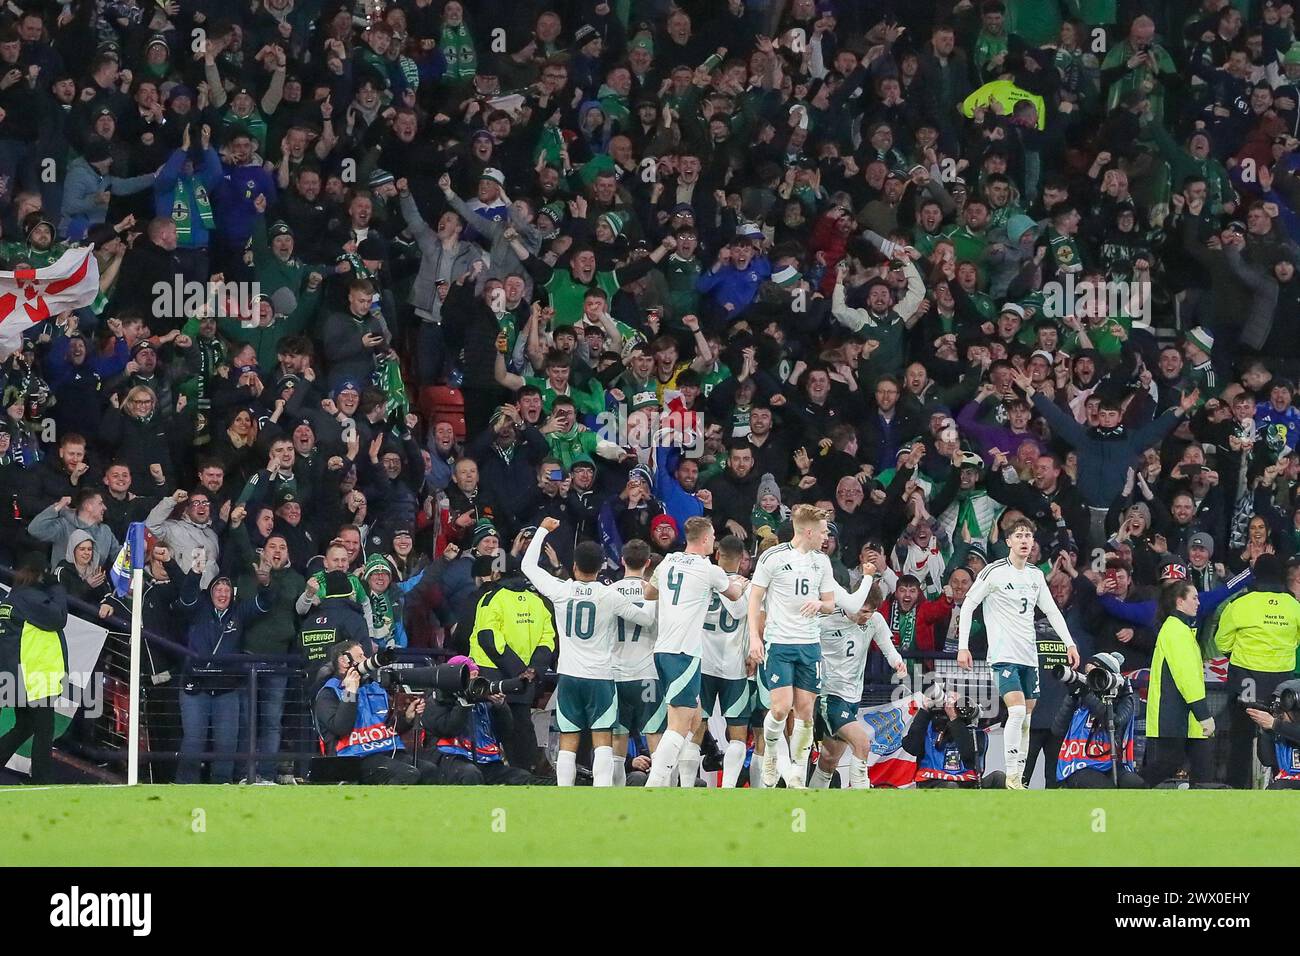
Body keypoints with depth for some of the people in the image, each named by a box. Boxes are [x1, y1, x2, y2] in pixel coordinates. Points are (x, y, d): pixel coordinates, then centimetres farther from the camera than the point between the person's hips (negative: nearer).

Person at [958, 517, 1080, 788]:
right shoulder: (994, 572, -6)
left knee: (1025, 718, 4)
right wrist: (963, 646, -9)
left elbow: (1052, 611, 20)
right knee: (1017, 711, -20)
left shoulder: (1035, 575, 12)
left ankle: (1018, 778, 9)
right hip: (1003, 654, -6)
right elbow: (967, 606, -4)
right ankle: (1011, 776, -17)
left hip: (1029, 655, 6)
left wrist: (1069, 643, 12)